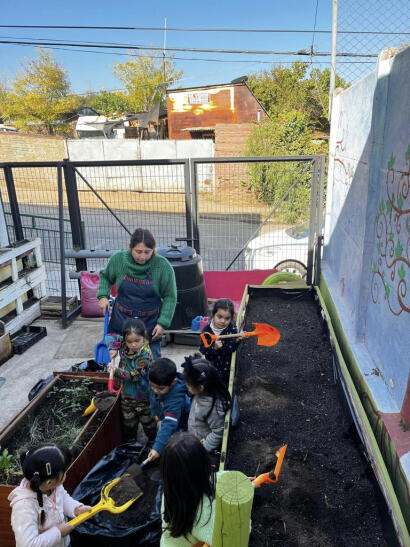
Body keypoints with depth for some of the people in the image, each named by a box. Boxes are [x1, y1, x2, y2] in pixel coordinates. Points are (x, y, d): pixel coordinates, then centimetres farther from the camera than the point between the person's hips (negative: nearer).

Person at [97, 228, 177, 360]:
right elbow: (105, 276, 13)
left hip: (150, 324, -2)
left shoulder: (163, 266, -15)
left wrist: (163, 323, -13)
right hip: (121, 319, 2)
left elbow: (170, 297, -8)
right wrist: (103, 296, -3)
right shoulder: (118, 259, -8)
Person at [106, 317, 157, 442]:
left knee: (148, 423, 14)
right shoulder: (123, 345, -9)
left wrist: (117, 371, -35)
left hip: (143, 398, -5)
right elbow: (109, 336, 2)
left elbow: (135, 375, -28)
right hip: (126, 395, 5)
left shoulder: (145, 354, -27)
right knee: (129, 425, 21)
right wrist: (113, 348, -14)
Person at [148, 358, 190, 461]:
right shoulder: (157, 384, -25)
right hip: (166, 416, 7)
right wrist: (155, 412, 10)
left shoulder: (176, 397, -44)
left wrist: (158, 448, -51)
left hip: (180, 425, -6)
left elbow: (169, 424, -48)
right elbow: (154, 398, 0)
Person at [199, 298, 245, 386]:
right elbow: (202, 349, -17)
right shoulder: (207, 329, -15)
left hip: (227, 366, -1)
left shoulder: (232, 330, -17)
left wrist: (236, 341, -43)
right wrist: (214, 348, -34)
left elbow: (230, 350, -25)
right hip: (211, 365, 1)